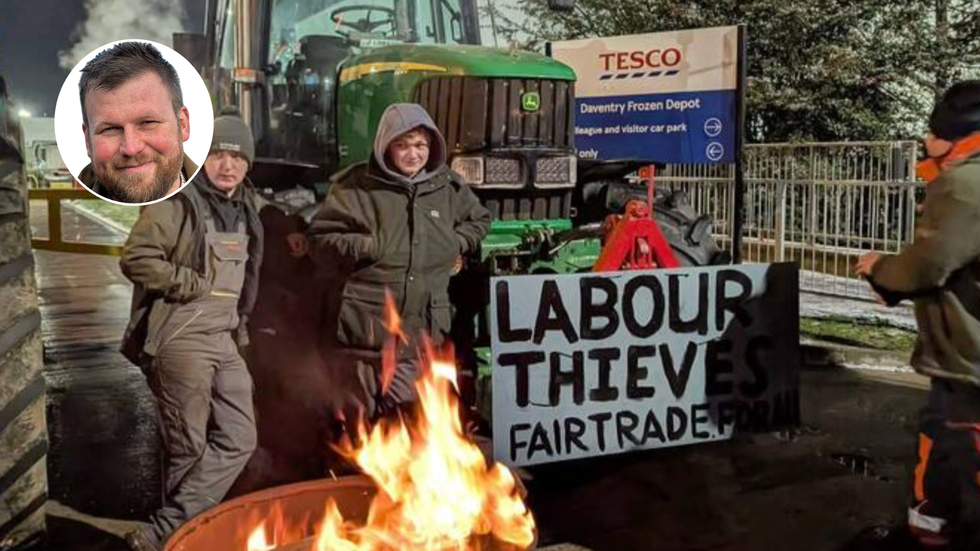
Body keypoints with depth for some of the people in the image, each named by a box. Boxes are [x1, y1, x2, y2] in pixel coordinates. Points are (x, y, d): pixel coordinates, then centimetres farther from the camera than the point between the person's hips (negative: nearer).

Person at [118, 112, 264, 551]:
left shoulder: (244, 209, 14)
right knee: (188, 447, 1)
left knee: (238, 439, 4)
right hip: (180, 339, -8)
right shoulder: (177, 202, -10)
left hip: (224, 340, 8)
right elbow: (136, 258, -18)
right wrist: (194, 285, -17)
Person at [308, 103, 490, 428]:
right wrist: (363, 246, -13)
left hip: (420, 331, 3)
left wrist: (457, 243, 10)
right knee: (361, 424, 8)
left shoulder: (448, 187, 9)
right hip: (363, 328, -3)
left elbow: (479, 220, 28)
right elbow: (320, 240, 1)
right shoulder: (357, 185, -3)